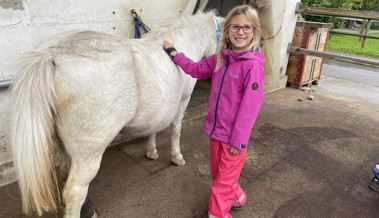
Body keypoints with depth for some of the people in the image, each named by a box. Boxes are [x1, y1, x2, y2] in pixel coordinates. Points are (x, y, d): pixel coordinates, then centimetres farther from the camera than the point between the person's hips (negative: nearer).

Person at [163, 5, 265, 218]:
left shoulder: (253, 65, -20)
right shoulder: (220, 58, 1)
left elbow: (250, 106, -20)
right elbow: (197, 70, 19)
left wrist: (239, 140, -16)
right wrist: (174, 53, 19)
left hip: (233, 134, -7)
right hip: (216, 128, 7)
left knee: (224, 179, 10)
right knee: (218, 172, 24)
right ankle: (237, 198, 49)